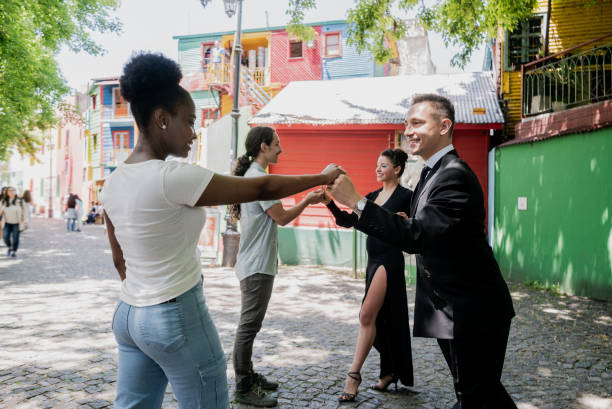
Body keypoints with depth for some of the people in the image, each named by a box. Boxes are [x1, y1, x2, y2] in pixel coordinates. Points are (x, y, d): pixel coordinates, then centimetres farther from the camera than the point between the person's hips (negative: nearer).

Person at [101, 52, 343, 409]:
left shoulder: (114, 182, 4)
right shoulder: (173, 177, -21)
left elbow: (119, 259, 13)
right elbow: (261, 189, -14)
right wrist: (323, 178, -1)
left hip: (129, 314, 9)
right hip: (177, 316, -8)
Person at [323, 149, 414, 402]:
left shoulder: (406, 196, -6)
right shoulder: (372, 196, 14)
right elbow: (349, 221, 7)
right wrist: (330, 203, -6)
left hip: (389, 260, -8)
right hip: (373, 260, 8)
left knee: (367, 315, -12)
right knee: (380, 319, 13)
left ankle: (354, 373, -5)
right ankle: (389, 372, 26)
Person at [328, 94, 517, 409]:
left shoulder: (455, 176, -22)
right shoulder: (433, 173, 11)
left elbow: (416, 236, -32)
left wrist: (356, 202, -32)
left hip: (472, 313, -10)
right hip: (454, 311, 10)